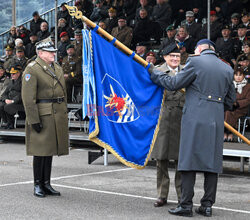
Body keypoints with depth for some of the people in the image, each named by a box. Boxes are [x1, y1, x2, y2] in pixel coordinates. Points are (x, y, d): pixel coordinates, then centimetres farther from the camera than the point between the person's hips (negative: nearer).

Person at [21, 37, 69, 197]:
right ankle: (38, 185, 7)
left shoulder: (57, 68, 15)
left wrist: (64, 115, 16)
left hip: (57, 116, 7)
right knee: (40, 151, -2)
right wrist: (34, 120, -18)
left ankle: (47, 184, 18)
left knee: (50, 150, 11)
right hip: (42, 116, -7)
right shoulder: (32, 69, -9)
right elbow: (28, 98, -14)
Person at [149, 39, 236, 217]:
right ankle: (208, 205, 8)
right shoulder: (228, 69, 13)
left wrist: (154, 73, 12)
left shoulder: (196, 62, -3)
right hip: (216, 121, 5)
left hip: (195, 119, -4)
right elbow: (230, 101, 18)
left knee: (189, 161, -2)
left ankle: (186, 204, -2)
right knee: (212, 162, 7)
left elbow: (174, 84, -1)